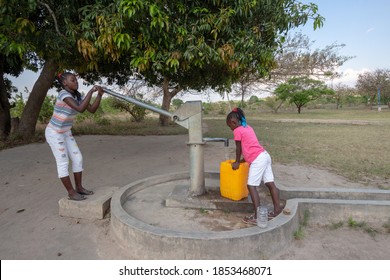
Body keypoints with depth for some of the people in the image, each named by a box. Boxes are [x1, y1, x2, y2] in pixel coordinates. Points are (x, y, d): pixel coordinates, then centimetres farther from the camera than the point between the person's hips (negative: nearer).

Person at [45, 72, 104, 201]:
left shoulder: (77, 96, 1)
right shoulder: (63, 93, -23)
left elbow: (92, 109, -2)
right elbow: (80, 109, -36)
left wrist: (99, 95, -13)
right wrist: (91, 91, -31)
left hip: (66, 132, 8)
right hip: (54, 132, -8)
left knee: (77, 158, 7)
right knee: (63, 162, -3)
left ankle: (79, 187, 19)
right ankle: (71, 193, 6)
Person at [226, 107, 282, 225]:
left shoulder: (237, 131, -4)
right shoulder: (248, 127, 21)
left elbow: (238, 148, 2)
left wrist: (237, 162, 16)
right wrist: (242, 161, 29)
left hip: (258, 160, -9)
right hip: (265, 156, 9)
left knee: (251, 186, -6)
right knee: (270, 184, 11)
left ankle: (257, 216, -7)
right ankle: (277, 210, 19)